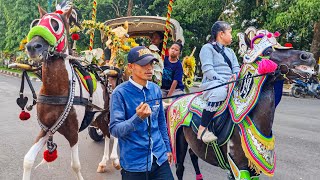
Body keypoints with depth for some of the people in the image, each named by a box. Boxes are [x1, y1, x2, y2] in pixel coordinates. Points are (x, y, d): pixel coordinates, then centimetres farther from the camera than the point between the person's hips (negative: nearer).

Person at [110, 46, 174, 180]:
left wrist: (167, 148, 17)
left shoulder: (155, 89, 2)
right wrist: (138, 117, -32)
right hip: (134, 163, -4)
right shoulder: (120, 93, -14)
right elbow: (114, 129, -17)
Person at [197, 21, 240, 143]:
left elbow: (236, 69, 17)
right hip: (212, 83, -7)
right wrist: (224, 81, -19)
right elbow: (208, 70, -9)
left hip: (231, 84, 7)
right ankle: (202, 129, -30)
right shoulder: (207, 48, 5)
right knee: (220, 92, -39)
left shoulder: (230, 52, 28)